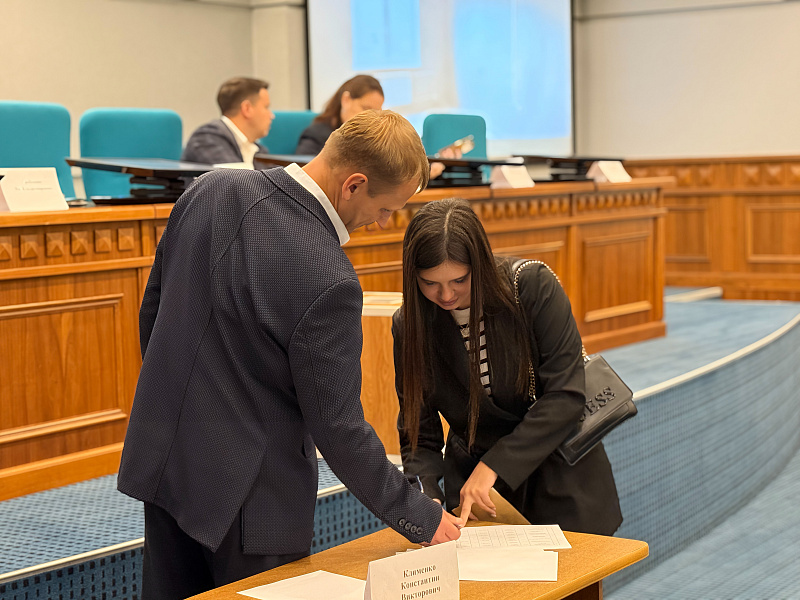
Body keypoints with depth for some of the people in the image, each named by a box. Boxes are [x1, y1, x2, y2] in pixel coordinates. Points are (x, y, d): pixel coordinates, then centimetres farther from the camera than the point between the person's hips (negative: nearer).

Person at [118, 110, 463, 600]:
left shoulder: (210, 190, -6)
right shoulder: (329, 282, -27)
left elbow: (153, 310, 7)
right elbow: (336, 428, -19)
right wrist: (421, 517, -7)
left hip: (163, 461, 7)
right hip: (248, 495, -7)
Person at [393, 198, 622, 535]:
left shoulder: (534, 287, -17)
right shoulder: (409, 326, -8)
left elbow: (565, 396, -19)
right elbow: (418, 434, -4)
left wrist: (494, 465, -25)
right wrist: (426, 498, -24)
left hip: (560, 481, -1)